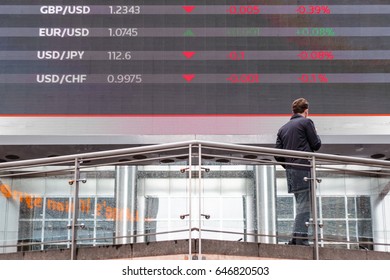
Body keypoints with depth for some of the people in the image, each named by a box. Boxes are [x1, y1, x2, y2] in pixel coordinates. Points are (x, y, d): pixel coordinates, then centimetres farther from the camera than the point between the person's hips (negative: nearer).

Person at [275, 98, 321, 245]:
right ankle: (301, 239, -12)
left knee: (301, 205, 14)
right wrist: (315, 134, 17)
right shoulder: (306, 122, 0)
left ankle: (296, 239, 11)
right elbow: (316, 145, -1)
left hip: (290, 171, 7)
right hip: (304, 169, -7)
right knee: (304, 206, -8)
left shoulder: (283, 128, 18)